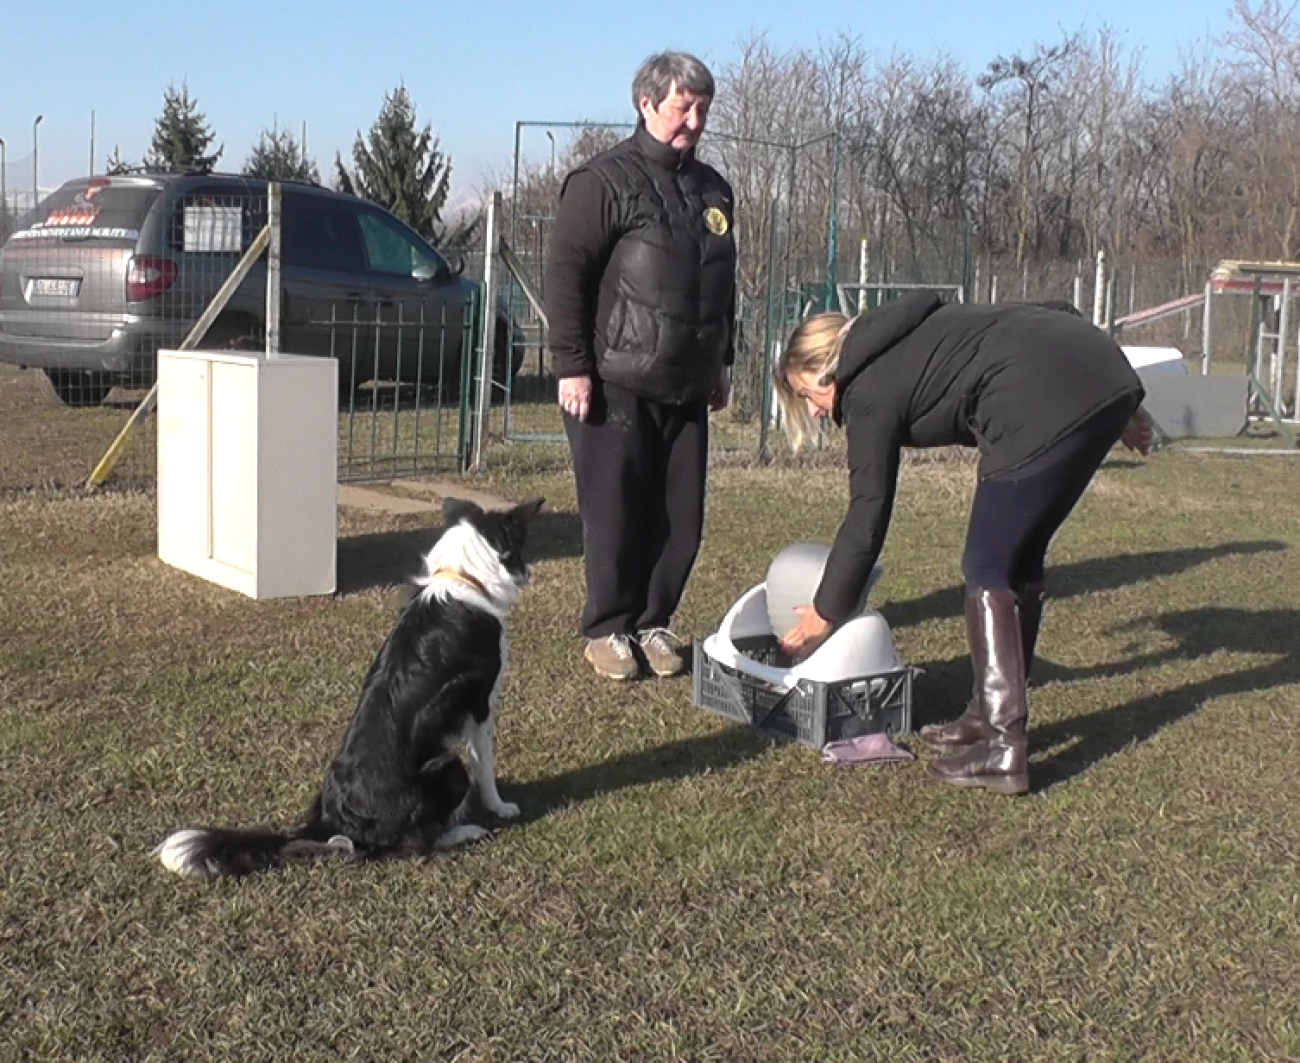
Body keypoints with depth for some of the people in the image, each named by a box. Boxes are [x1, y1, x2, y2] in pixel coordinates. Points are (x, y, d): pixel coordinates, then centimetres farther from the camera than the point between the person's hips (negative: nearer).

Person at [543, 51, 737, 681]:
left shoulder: (713, 191, 16)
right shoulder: (604, 182, -6)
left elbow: (723, 285, 25)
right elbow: (564, 274, -10)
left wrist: (722, 363, 23)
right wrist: (572, 367, -14)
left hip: (687, 390, 6)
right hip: (616, 386, -6)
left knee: (681, 517, 6)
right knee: (615, 515, -1)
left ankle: (654, 623, 21)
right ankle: (607, 631, 13)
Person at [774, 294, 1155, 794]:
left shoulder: (868, 392, 5)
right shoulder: (909, 332, 27)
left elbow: (867, 516, 6)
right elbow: (1055, 311, 25)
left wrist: (825, 612, 17)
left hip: (1047, 408, -9)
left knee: (987, 570, -2)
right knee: (1020, 559, 16)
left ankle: (1002, 747, -6)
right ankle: (992, 714, 24)